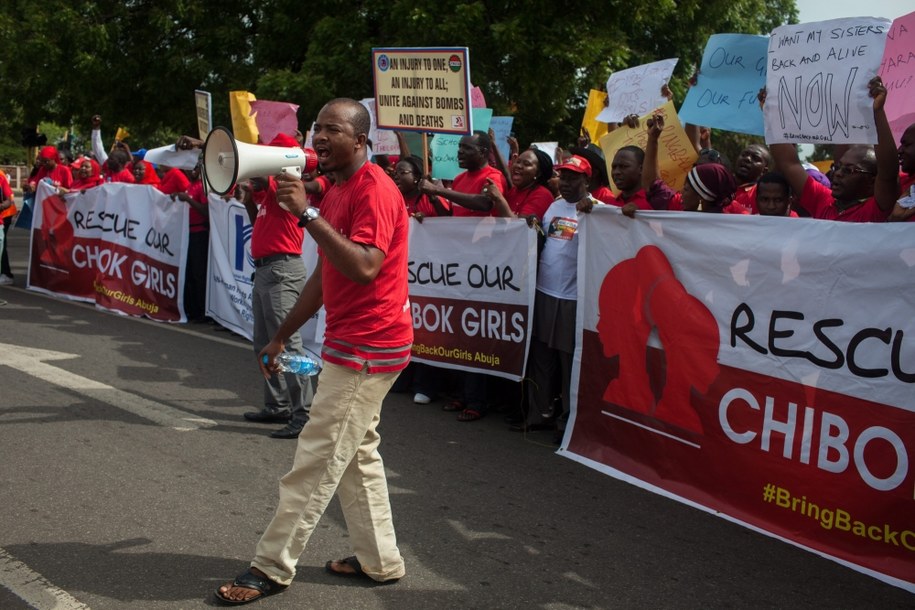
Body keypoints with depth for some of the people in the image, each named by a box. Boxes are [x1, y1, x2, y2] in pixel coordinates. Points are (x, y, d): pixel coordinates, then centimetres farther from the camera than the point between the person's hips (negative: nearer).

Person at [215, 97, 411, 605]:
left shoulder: (374, 190, -17)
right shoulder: (337, 191, 14)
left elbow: (364, 267, -31)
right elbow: (323, 276, 19)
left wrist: (307, 213, -29)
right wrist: (282, 336, 19)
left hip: (365, 348, -10)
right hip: (351, 343, 10)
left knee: (318, 458, -4)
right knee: (358, 454, 16)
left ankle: (272, 569, 5)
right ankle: (379, 560, 26)